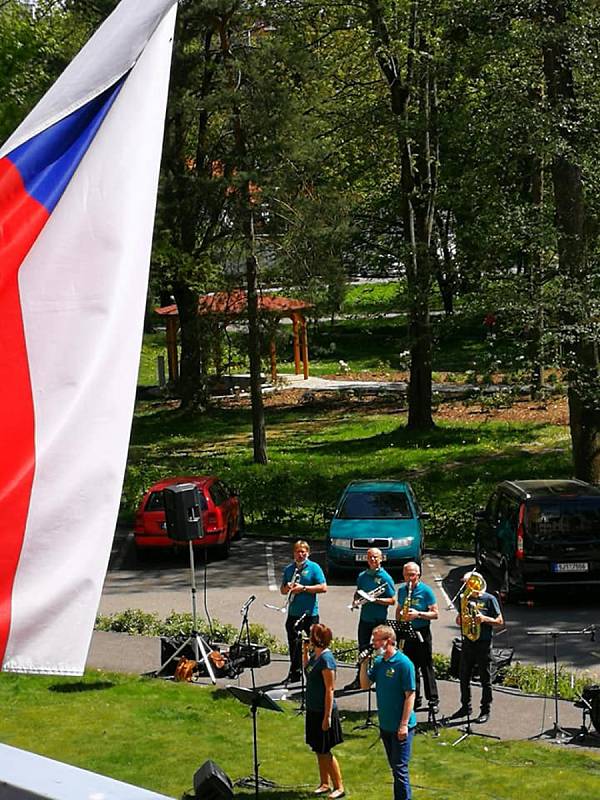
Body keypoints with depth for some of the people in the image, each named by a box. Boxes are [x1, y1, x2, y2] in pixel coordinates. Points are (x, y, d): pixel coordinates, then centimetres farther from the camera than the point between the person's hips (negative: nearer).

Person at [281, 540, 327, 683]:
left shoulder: (314, 568, -4)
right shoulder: (289, 569, 11)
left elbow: (323, 588, -12)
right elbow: (283, 590, 17)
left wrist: (303, 588, -17)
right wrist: (288, 588, -7)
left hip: (310, 613, -5)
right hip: (293, 612, 5)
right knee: (293, 643, 10)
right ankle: (295, 673, 21)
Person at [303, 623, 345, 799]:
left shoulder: (326, 659, -21)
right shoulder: (315, 654, 5)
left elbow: (330, 689, -21)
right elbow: (307, 669, 26)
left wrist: (327, 716, -22)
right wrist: (305, 650, 11)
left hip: (323, 711, -9)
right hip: (313, 710, 9)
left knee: (325, 751, 0)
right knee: (319, 750, 16)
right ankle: (325, 784, 27)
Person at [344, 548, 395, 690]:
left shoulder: (385, 577, -8)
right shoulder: (362, 576, 9)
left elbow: (392, 600, -11)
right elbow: (358, 592, 22)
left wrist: (375, 600, -23)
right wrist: (356, 600, -1)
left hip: (379, 620, -6)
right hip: (364, 618, 6)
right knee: (363, 649, 12)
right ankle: (360, 680, 20)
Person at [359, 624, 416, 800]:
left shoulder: (404, 664, -17)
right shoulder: (379, 662, 5)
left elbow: (410, 695, -17)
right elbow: (365, 685, 9)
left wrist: (404, 724, -20)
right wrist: (364, 664, -5)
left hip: (400, 726, -7)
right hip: (385, 725, 8)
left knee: (400, 768, -6)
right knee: (394, 767, 16)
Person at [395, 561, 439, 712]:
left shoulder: (426, 591, -8)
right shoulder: (401, 590, 9)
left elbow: (435, 614, -8)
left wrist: (418, 614, -22)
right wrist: (398, 622, 5)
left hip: (422, 632, -5)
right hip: (406, 632, 5)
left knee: (426, 667, -3)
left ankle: (433, 700, 1)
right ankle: (414, 699, 17)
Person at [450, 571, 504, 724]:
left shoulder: (489, 599, -4)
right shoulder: (465, 599, 10)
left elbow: (500, 621, -4)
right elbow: (458, 620, 16)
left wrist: (484, 619, -20)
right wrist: (461, 618, -8)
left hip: (483, 643, -5)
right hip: (468, 642, 5)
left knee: (485, 679, 1)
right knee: (464, 677, 10)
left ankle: (486, 710, 8)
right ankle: (466, 707, 23)